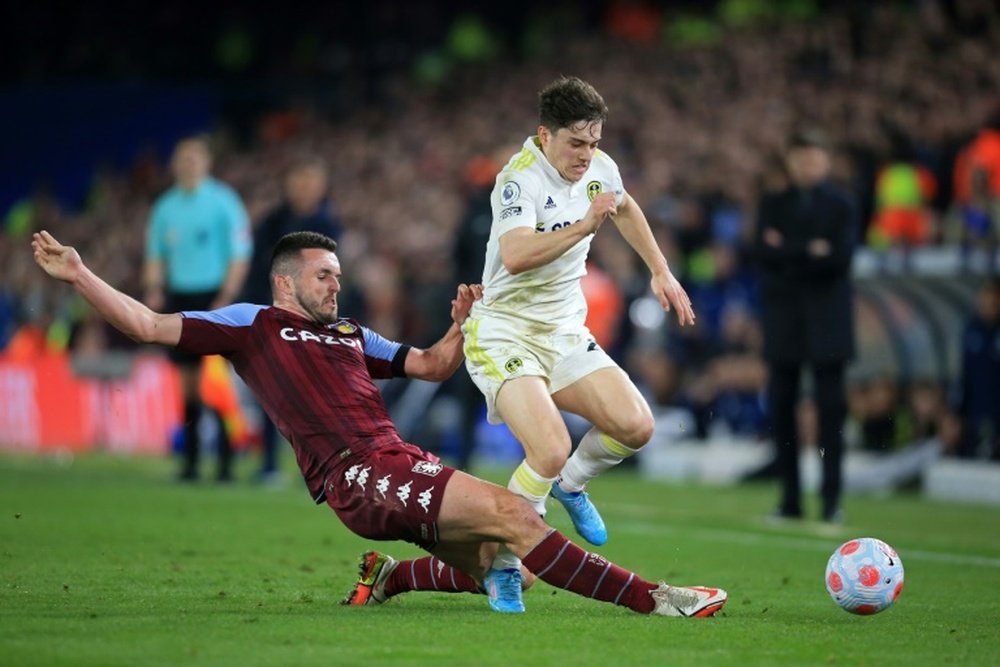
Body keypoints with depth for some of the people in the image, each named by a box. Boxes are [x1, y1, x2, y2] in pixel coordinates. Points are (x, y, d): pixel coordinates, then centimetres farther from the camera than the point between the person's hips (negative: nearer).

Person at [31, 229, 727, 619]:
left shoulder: (351, 333, 30)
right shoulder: (253, 324, 11)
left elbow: (431, 367, 34)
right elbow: (151, 325, 6)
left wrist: (462, 326, 16)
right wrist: (79, 274, -1)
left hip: (403, 463, 8)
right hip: (356, 474, -8)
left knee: (496, 569, -1)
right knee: (511, 512, -23)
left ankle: (389, 578, 19)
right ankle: (651, 599, -25)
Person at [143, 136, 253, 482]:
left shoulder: (223, 202, -2)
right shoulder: (165, 207, 11)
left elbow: (240, 254, -4)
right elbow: (155, 254, 19)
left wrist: (226, 298, -13)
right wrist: (154, 289, 2)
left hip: (213, 297, -4)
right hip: (178, 297, 4)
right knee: (187, 378, 4)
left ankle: (226, 458, -7)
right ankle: (190, 457, 8)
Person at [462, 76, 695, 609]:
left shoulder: (599, 168, 2)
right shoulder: (520, 180, -21)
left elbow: (625, 208, 27)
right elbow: (515, 257, -38)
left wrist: (660, 272, 24)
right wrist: (584, 224, -42)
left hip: (565, 332, 7)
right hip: (504, 334, -7)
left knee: (635, 427, -10)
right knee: (550, 451, -25)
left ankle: (571, 485, 21)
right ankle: (503, 565, -5)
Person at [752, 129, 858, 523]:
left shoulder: (840, 205, 3)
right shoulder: (773, 204, 11)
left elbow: (840, 257, -10)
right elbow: (763, 252, -2)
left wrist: (787, 252, -10)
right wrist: (809, 252, -14)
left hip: (826, 321, -3)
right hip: (783, 317, 3)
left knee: (830, 409, -4)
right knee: (780, 408, 1)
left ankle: (831, 498, -2)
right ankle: (790, 498, 7)